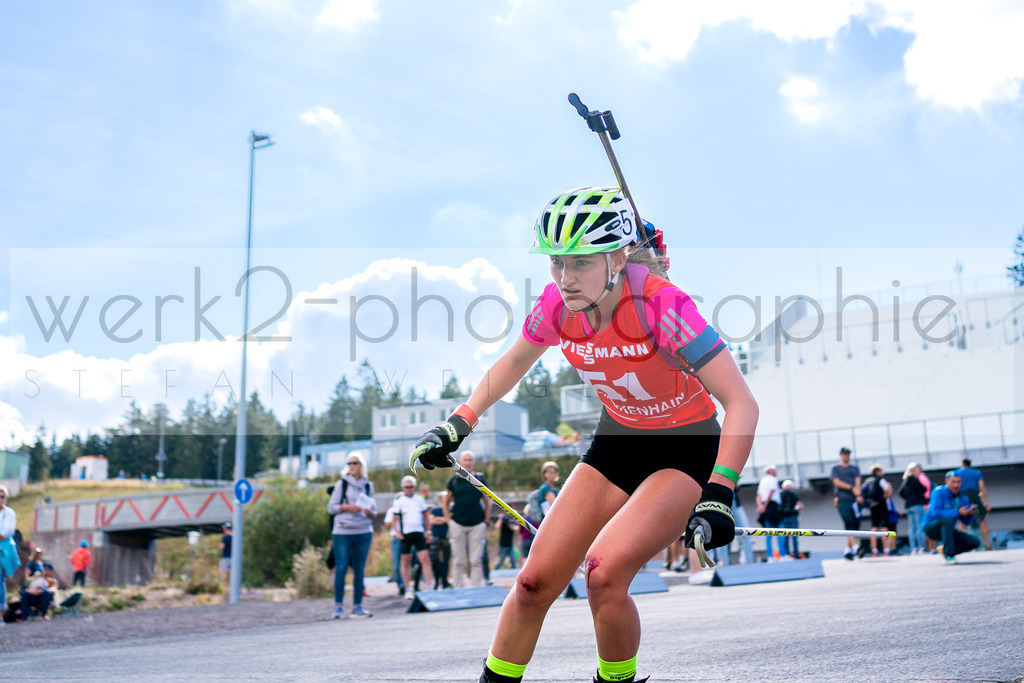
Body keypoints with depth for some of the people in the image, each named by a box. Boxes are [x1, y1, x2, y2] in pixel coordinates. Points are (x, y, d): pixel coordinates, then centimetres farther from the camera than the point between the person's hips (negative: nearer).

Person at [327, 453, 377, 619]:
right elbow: (331, 507, 1)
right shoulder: (342, 484, 3)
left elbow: (374, 511, 16)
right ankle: (338, 606, -3)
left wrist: (369, 512, -7)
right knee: (341, 568, -7)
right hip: (343, 532, -3)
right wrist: (347, 507, -14)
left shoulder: (368, 485, 12)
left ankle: (357, 606, 9)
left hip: (363, 532, 3)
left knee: (360, 570, 4)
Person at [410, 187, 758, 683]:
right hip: (616, 443, 5)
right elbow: (515, 362, 10)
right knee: (535, 582, -3)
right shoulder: (558, 303, -12)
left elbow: (742, 404, -28)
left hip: (687, 450, -5)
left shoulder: (661, 304, -28)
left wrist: (718, 496, -36)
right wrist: (457, 425, 3)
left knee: (604, 572, -26)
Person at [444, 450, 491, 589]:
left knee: (476, 560, 0)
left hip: (477, 525, 0)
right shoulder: (454, 480, 4)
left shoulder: (480, 479, 6)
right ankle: (458, 589, 10)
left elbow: (487, 502, 13)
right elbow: (446, 501, 14)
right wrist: (448, 519, 4)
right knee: (458, 560, 3)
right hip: (457, 524, 0)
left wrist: (486, 521, 6)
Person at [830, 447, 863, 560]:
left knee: (856, 525, 0)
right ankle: (855, 547, -26)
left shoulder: (855, 468, 21)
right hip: (843, 500, -4)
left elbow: (857, 482, 6)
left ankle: (848, 550, 8)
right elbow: (837, 482, -3)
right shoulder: (835, 468, 12)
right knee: (849, 524, -16)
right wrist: (851, 488, -15)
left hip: (855, 500, 4)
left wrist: (858, 495, -12)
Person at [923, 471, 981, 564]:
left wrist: (970, 514, -21)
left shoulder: (963, 499, 2)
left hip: (946, 530, 6)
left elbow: (966, 522, 1)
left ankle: (944, 550, 8)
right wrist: (958, 512, -32)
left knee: (975, 542, -8)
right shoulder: (939, 492, -16)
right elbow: (935, 513, -29)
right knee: (947, 519, -38)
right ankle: (948, 554, -29)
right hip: (931, 527, -6)